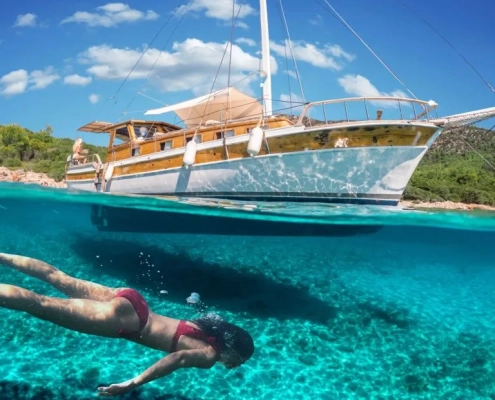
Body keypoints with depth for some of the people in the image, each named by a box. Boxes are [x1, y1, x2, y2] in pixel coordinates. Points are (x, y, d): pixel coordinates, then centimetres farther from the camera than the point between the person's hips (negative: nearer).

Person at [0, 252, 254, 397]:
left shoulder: (210, 330, 11)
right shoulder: (209, 354, -11)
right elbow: (178, 358, -29)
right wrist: (130, 385, -29)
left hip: (130, 301, 7)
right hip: (124, 318, -7)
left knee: (58, 278, 14)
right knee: (40, 304, -4)